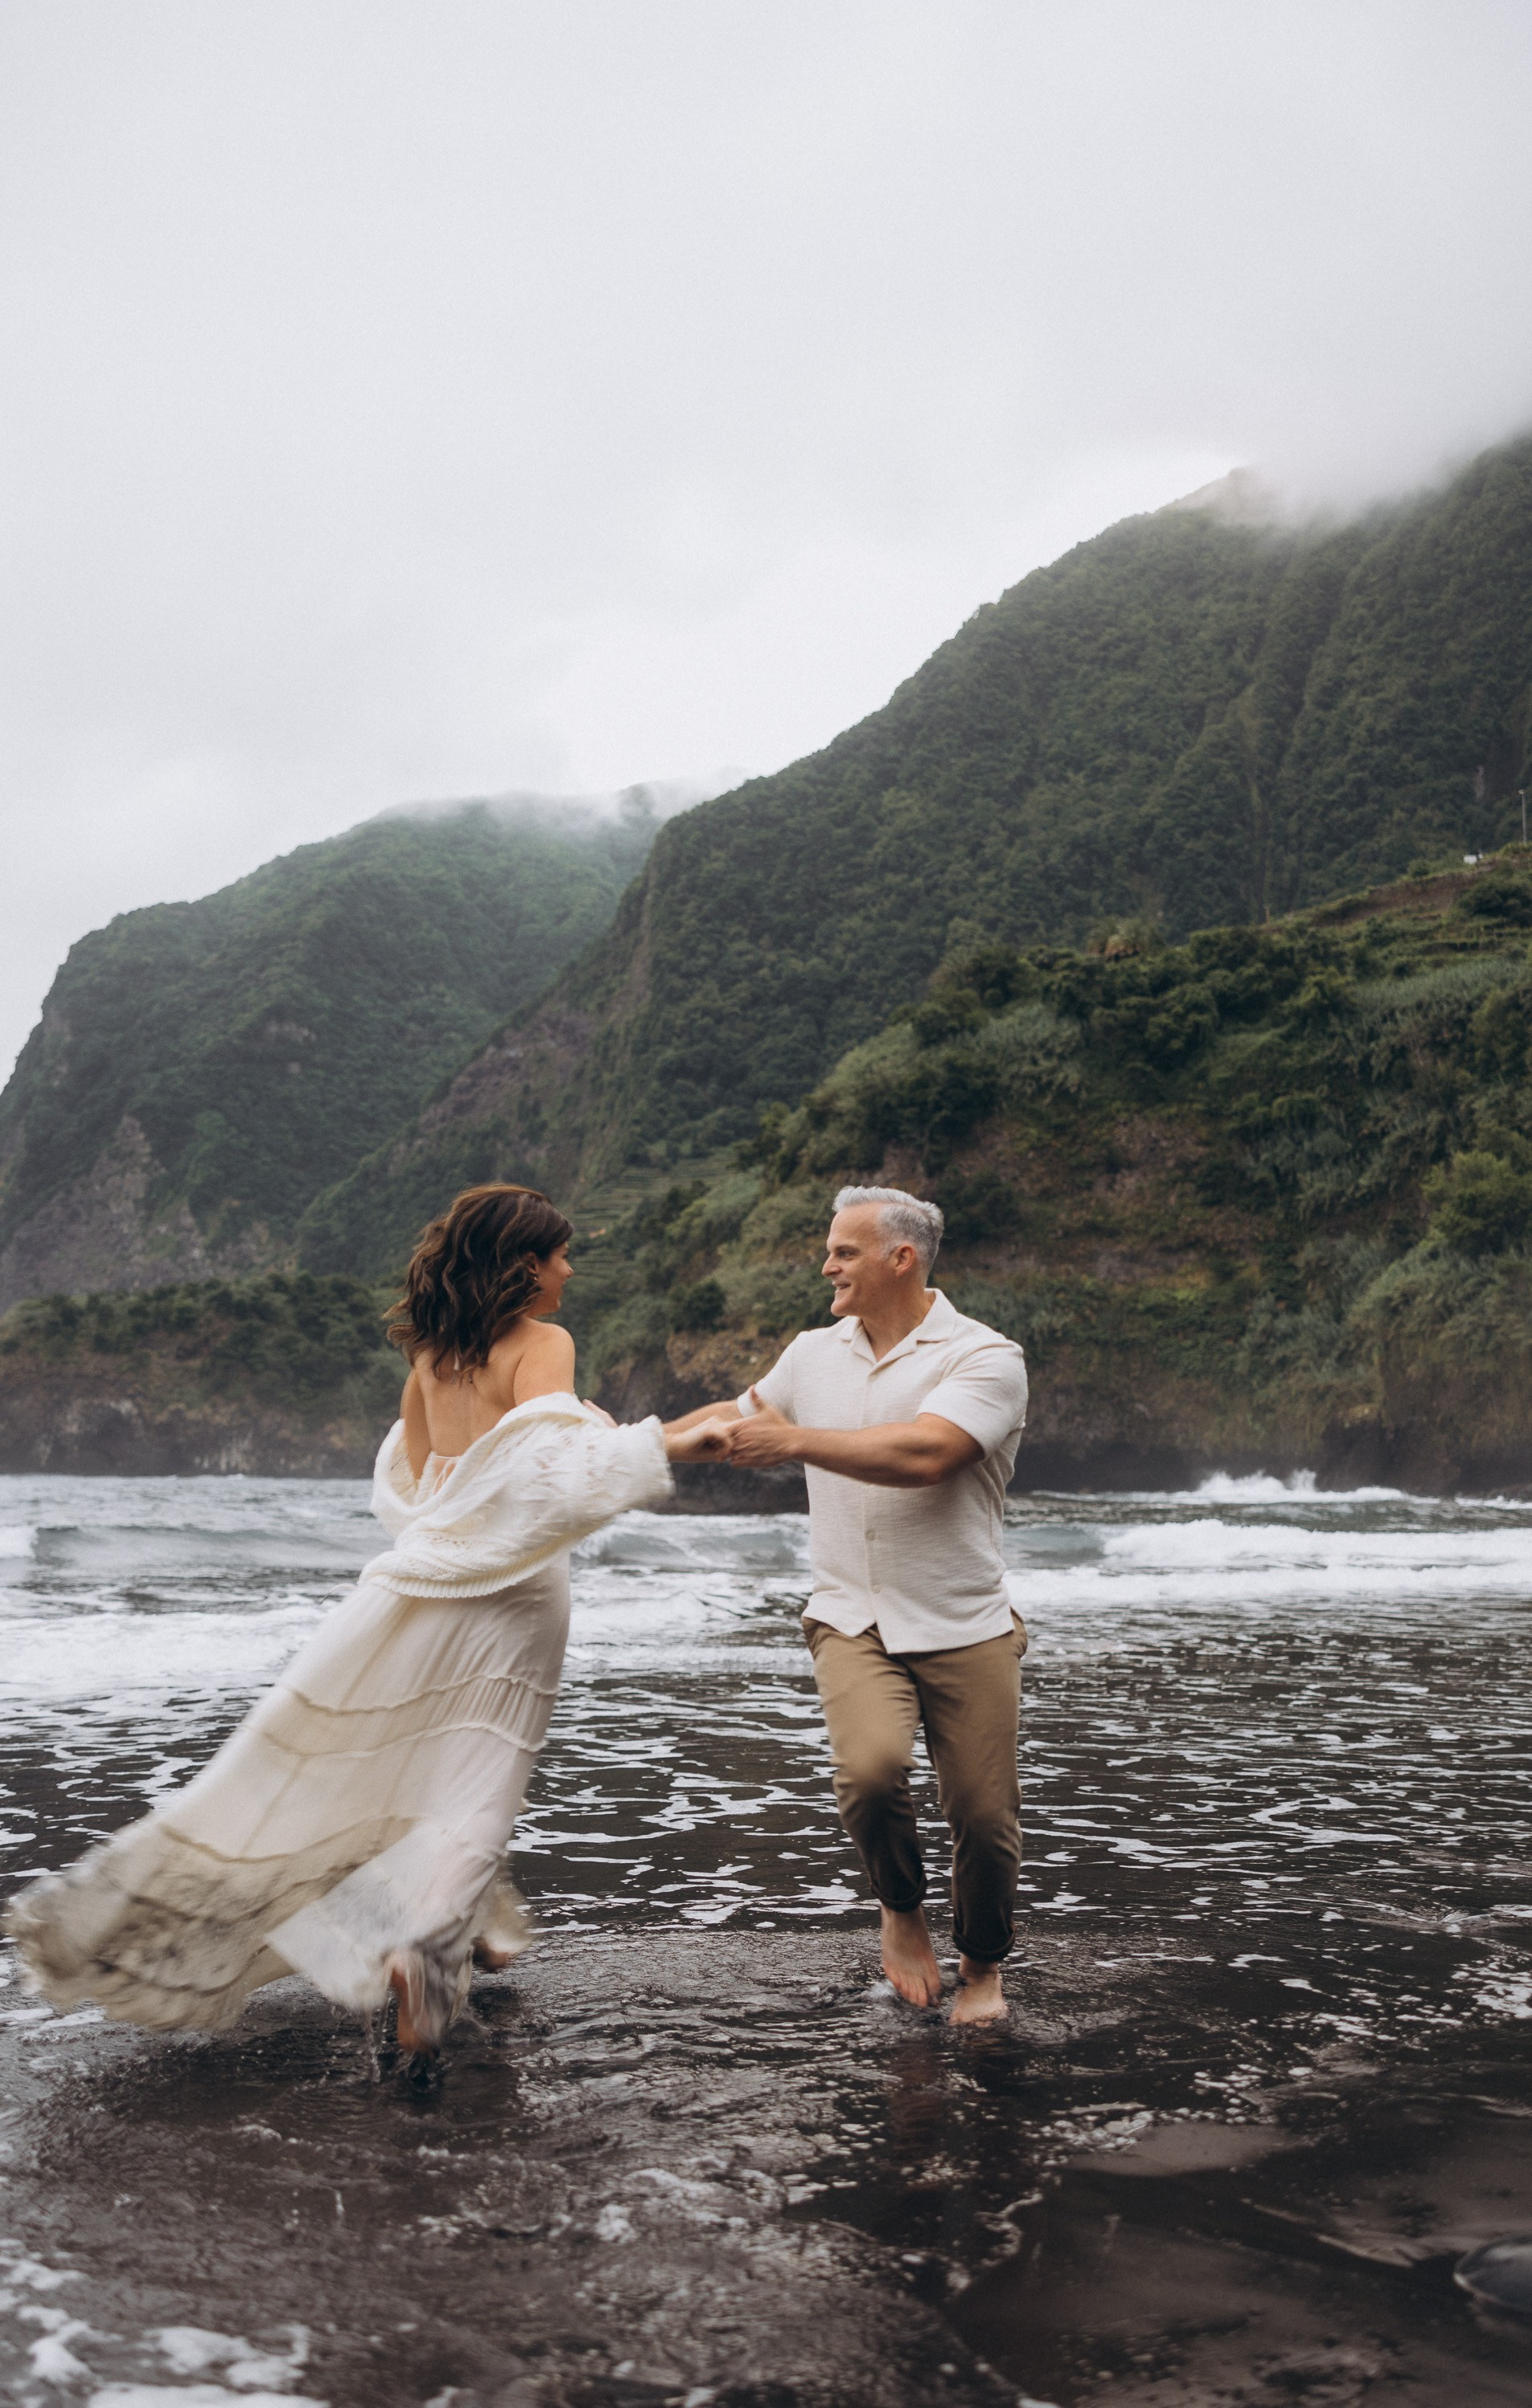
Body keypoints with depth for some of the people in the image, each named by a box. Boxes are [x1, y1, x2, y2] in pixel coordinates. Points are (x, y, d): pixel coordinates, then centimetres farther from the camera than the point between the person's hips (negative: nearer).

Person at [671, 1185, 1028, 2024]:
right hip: (853, 1619, 3)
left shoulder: (985, 1358, -9)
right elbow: (735, 1417, 26)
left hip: (964, 1625, -2)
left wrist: (797, 1440, -23)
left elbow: (923, 1454, -25)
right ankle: (901, 1912, 8)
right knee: (870, 1769, -23)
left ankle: (982, 1967, 30)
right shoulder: (813, 1355, 10)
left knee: (985, 1814, 0)